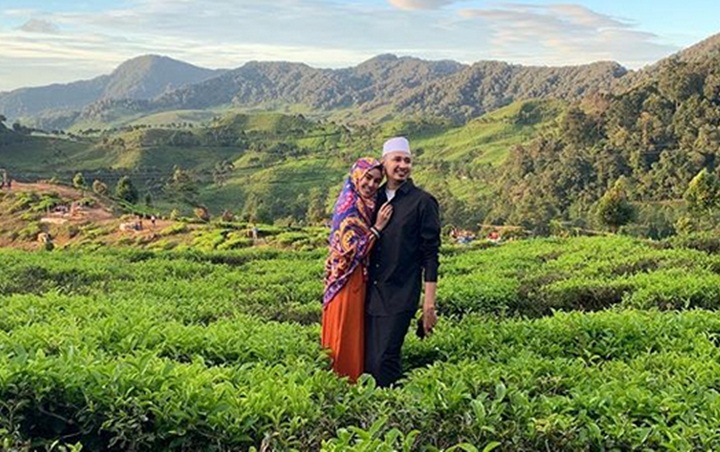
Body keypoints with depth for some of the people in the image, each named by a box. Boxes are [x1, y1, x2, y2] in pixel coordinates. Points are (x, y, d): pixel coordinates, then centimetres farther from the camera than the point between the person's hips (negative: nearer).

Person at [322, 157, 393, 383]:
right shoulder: (348, 207, -16)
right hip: (347, 281, -9)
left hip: (360, 281, 9)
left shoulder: (365, 206, 10)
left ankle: (353, 380, 25)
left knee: (356, 336, 15)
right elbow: (352, 248, -20)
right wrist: (377, 228, -17)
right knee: (344, 336, 1)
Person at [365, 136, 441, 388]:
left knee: (385, 361, -11)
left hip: (401, 296, -5)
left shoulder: (423, 202, -3)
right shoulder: (375, 198, 11)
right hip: (372, 294, 5)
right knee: (369, 362, 5)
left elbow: (431, 254, -5)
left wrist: (429, 303, -9)